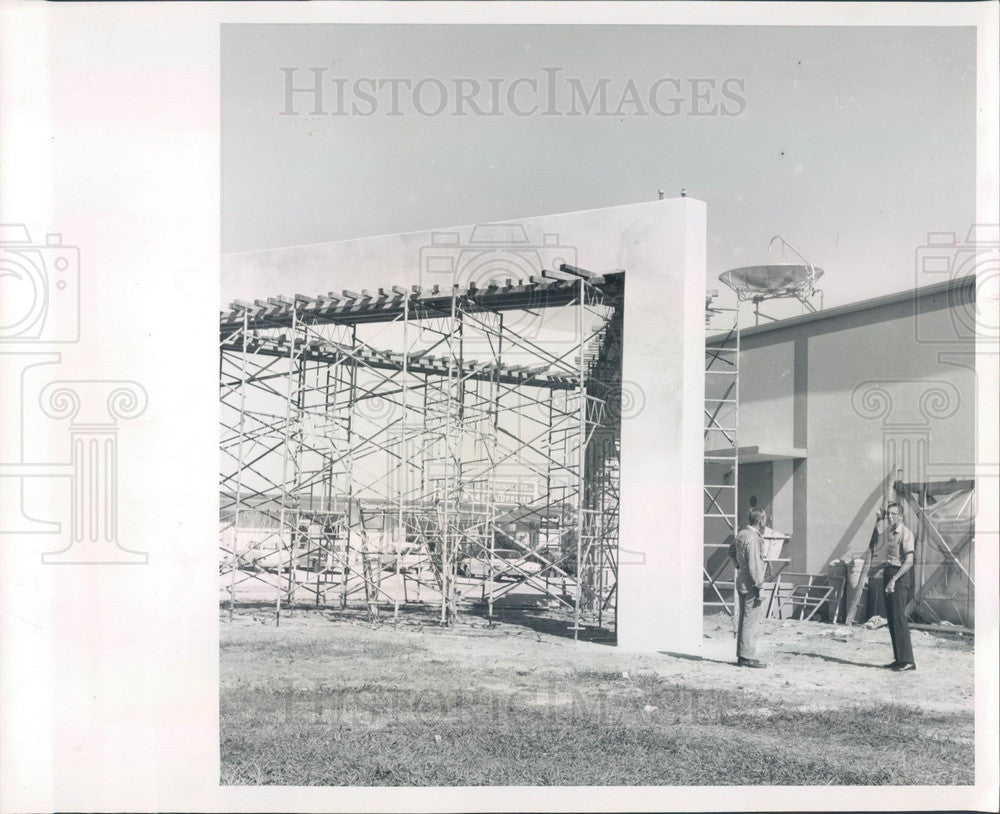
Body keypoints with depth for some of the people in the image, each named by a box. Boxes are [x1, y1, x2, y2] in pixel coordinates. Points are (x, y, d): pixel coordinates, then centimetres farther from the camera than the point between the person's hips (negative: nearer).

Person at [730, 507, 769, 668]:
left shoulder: (741, 534, 10)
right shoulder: (753, 539, -19)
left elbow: (731, 550, 29)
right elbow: (754, 566, -21)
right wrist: (759, 587, -18)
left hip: (741, 582, 10)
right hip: (751, 584, -10)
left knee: (743, 620, 14)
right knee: (751, 621, -6)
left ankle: (741, 655, 19)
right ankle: (747, 657, -6)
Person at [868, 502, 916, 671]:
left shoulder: (905, 533, -11)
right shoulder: (888, 531, 14)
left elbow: (909, 562, -18)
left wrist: (894, 580, -23)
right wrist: (879, 520, 22)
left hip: (899, 576, -9)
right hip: (888, 574, 9)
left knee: (898, 618, -11)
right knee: (891, 619, 9)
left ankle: (907, 660, -10)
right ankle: (899, 659, 14)